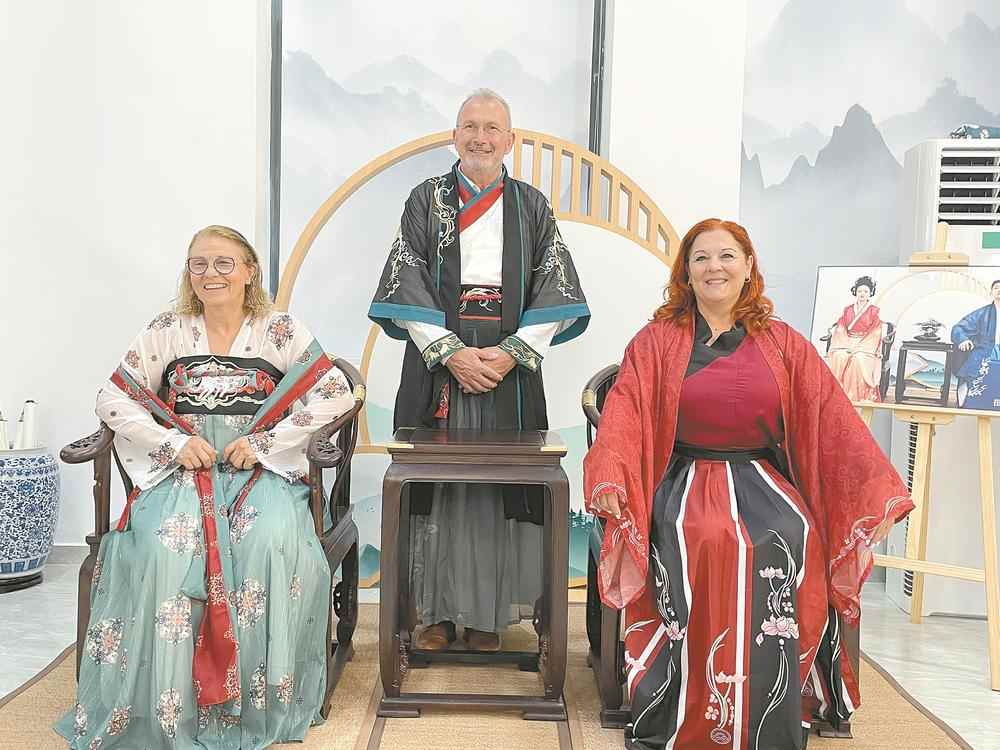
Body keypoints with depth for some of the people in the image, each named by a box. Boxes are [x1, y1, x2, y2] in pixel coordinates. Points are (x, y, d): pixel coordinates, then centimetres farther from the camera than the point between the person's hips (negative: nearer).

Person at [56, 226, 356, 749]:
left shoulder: (280, 331, 6)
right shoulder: (167, 331, 11)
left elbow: (337, 394, -2)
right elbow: (113, 398, 9)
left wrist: (265, 441, -10)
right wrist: (173, 442, -6)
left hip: (262, 471, -1)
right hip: (181, 470, 1)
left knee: (272, 542, -32)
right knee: (168, 545, -31)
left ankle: (259, 700, -17)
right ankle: (172, 706, -17)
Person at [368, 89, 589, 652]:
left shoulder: (533, 207, 10)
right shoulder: (427, 200, 8)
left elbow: (555, 292, 3)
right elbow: (407, 286, -1)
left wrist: (511, 354, -10)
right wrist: (451, 353, -12)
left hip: (510, 370, 1)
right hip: (438, 366, 0)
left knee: (500, 489, 2)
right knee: (438, 486, 2)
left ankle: (488, 614, 14)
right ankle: (439, 611, 14)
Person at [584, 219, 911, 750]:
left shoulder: (784, 346, 13)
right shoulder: (656, 341, 9)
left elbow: (834, 421, 6)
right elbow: (624, 414, -5)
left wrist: (880, 491, -4)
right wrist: (609, 479, -23)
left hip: (765, 486, 2)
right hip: (688, 487, -1)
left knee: (776, 552, -31)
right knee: (710, 547, -33)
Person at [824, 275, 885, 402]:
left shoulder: (874, 311, 7)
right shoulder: (847, 310, 17)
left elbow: (875, 334, -1)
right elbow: (840, 329, 9)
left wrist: (858, 347, -13)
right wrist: (847, 345, -9)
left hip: (866, 347, -2)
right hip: (846, 344, 3)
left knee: (859, 360, -36)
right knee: (838, 357, -32)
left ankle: (860, 397, -33)